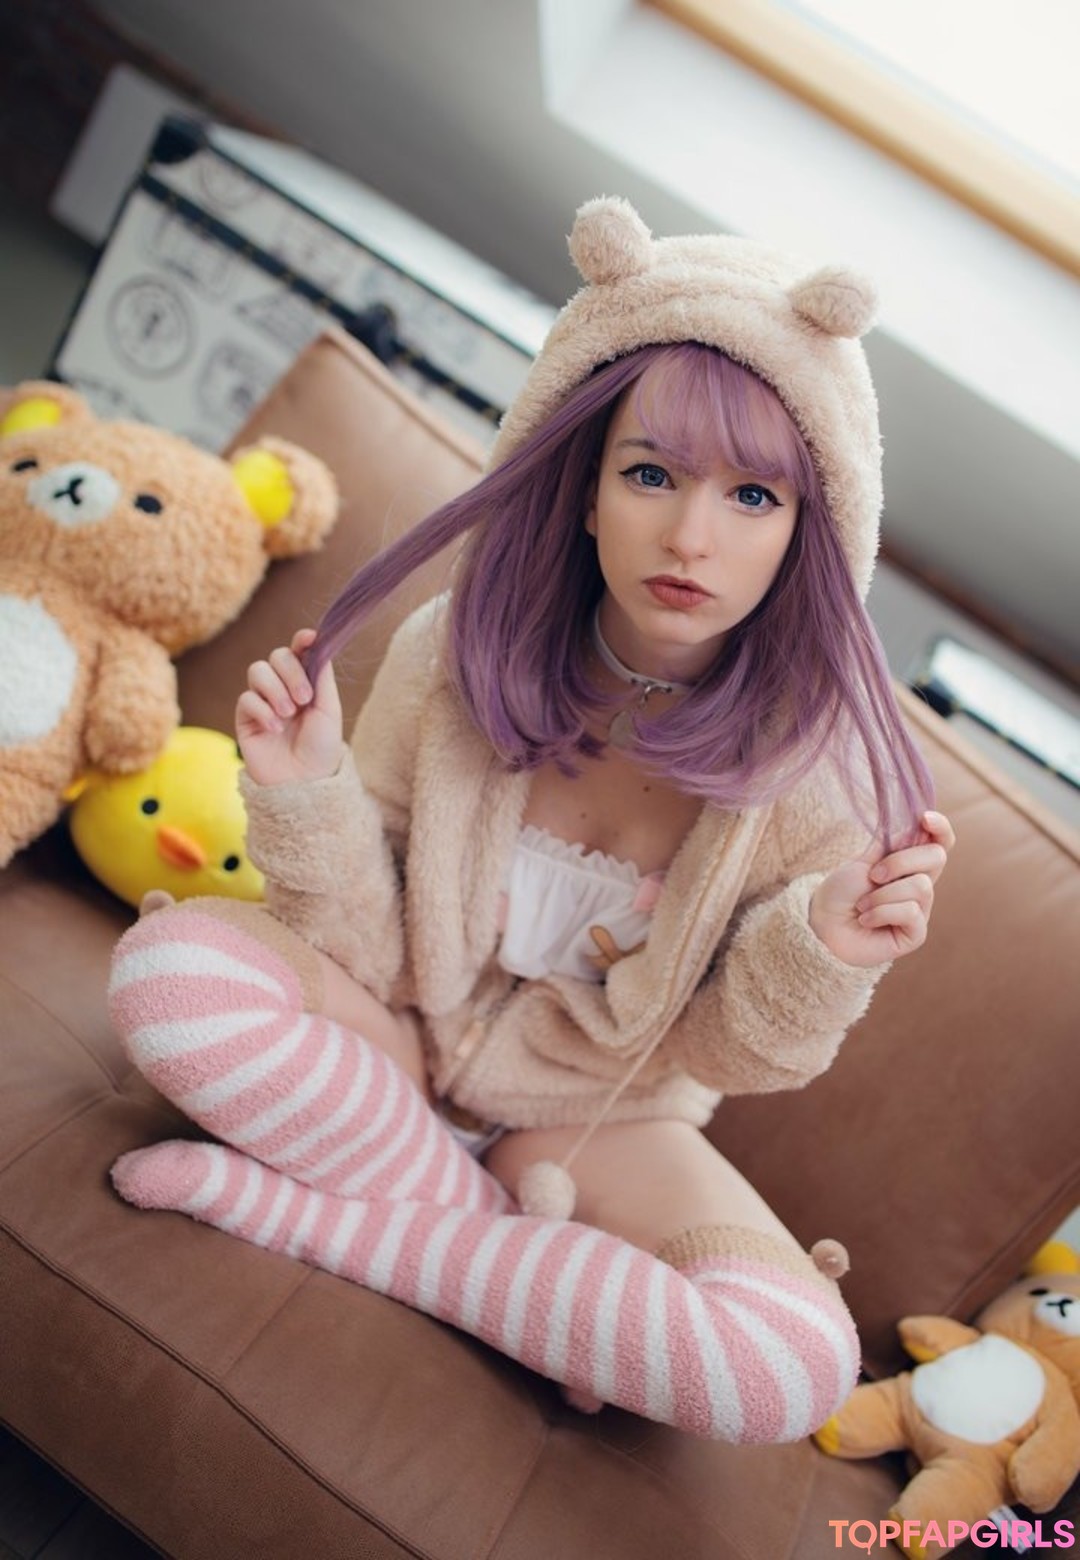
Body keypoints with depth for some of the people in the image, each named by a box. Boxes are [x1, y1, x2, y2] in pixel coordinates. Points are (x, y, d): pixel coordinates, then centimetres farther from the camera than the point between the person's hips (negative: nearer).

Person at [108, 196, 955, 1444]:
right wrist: (306, 795, -26)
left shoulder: (817, 764, -19)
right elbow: (375, 951, -8)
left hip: (603, 1117, 0)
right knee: (170, 967, -26)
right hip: (399, 1039, 1)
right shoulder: (457, 651, -16)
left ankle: (306, 1204, -15)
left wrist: (821, 958, -27)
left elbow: (726, 1056, -7)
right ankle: (527, 1242, -13)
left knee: (797, 1365, -25)